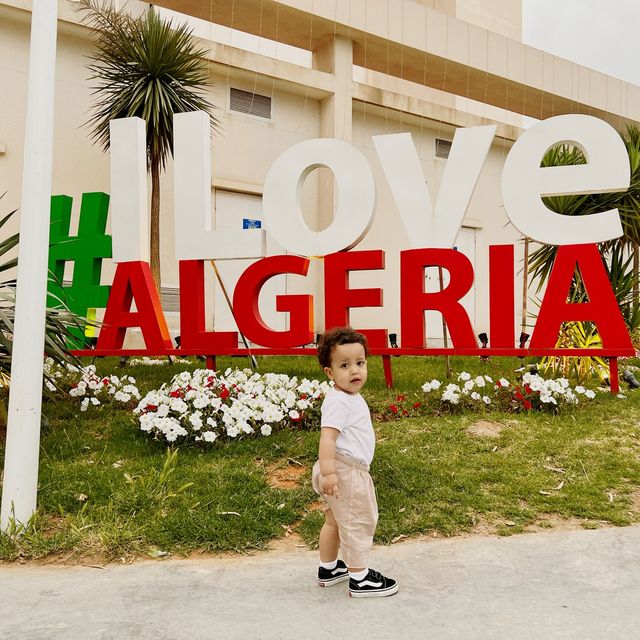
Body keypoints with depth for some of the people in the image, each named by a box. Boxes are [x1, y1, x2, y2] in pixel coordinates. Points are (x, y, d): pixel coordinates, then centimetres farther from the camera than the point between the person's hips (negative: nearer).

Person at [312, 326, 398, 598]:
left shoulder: (352, 397, 10)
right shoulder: (338, 402, -23)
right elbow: (327, 436, -32)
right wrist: (328, 471, -39)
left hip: (350, 469, 10)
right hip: (345, 472, -10)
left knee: (334, 521, 22)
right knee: (359, 523, 3)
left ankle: (328, 569, 38)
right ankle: (360, 579, 16)